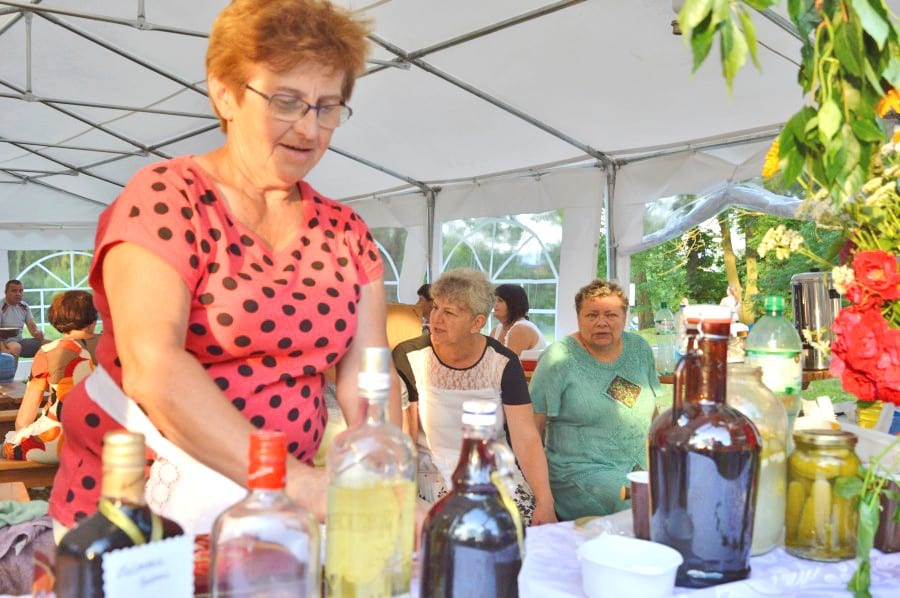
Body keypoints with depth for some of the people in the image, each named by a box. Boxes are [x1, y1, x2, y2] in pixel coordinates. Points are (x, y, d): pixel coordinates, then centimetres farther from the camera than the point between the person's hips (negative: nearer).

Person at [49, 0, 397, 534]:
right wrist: (305, 488, -26)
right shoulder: (166, 197, -7)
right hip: (135, 506, -3)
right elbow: (152, 366, -20)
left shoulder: (346, 232, 7)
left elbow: (366, 379, 0)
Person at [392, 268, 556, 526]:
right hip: (434, 473, -2)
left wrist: (545, 502, -20)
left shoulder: (503, 363, -5)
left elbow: (527, 440, -8)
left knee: (535, 521, -19)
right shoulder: (408, 357, -9)